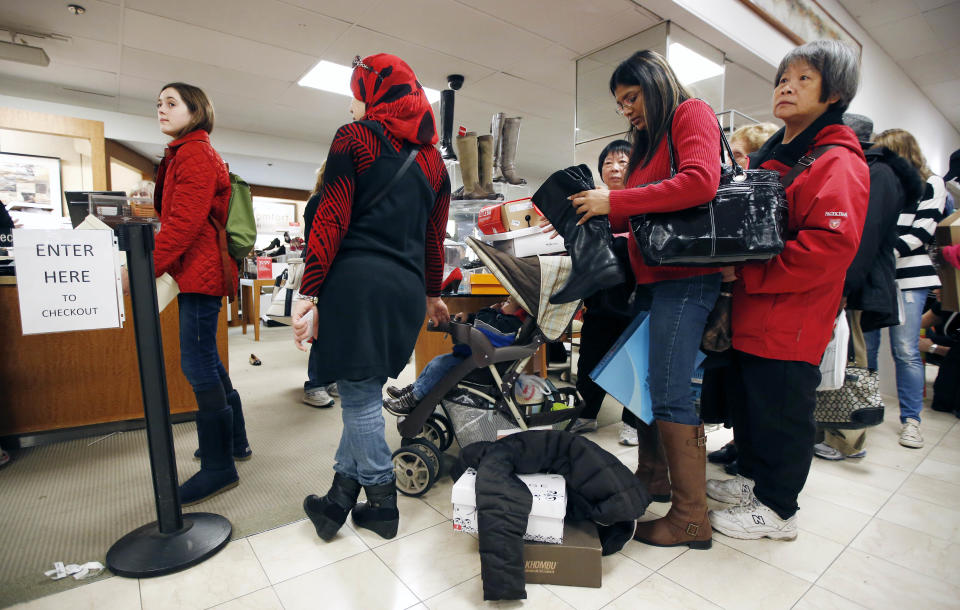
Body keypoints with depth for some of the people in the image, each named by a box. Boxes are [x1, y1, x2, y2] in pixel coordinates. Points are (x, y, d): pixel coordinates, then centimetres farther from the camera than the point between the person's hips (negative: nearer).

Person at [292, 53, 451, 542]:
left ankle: (383, 503, 16)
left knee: (359, 394, 4)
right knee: (364, 391, 15)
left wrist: (308, 293, -7)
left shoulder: (355, 137, 2)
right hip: (406, 288, 6)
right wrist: (432, 295, 26)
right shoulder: (431, 158, 18)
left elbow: (331, 221, -7)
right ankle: (341, 495, 25)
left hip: (357, 282, -6)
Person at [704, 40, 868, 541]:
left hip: (790, 320, -8)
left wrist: (746, 274, -21)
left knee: (780, 410, 5)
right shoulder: (767, 157, 16)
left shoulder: (837, 163, -10)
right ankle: (752, 477, 38)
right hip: (751, 313, 8)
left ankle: (776, 508, 23)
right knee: (746, 399, 18)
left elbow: (832, 244, -22)